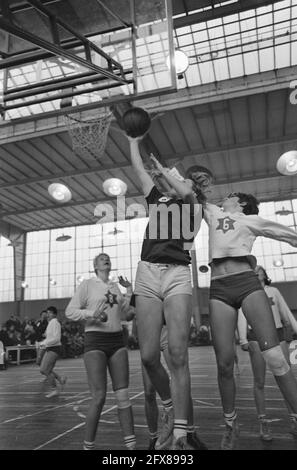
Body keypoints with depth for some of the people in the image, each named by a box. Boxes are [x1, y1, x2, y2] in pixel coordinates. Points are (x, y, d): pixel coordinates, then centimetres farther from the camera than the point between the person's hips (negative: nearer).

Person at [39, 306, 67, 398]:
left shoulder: (55, 323, -15)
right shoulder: (50, 323, 15)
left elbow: (56, 338, -22)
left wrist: (44, 343, -17)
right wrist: (43, 343, 9)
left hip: (54, 349, -10)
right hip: (49, 349, 10)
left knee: (45, 370, -8)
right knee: (43, 370, 8)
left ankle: (54, 390, 4)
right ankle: (60, 378, 20)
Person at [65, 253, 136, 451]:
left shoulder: (115, 286, 15)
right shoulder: (88, 284, 1)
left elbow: (126, 315, 11)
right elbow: (70, 311, -3)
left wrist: (129, 291, 4)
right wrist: (92, 314, -19)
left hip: (117, 341, 4)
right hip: (95, 341, -4)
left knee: (123, 395, -1)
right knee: (99, 397, -9)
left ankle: (131, 444, 4)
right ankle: (88, 445, 9)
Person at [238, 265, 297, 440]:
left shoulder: (274, 291, 20)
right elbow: (242, 316, 4)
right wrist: (243, 339, -9)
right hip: (256, 337, -2)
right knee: (259, 382, -2)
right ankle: (263, 423, 6)